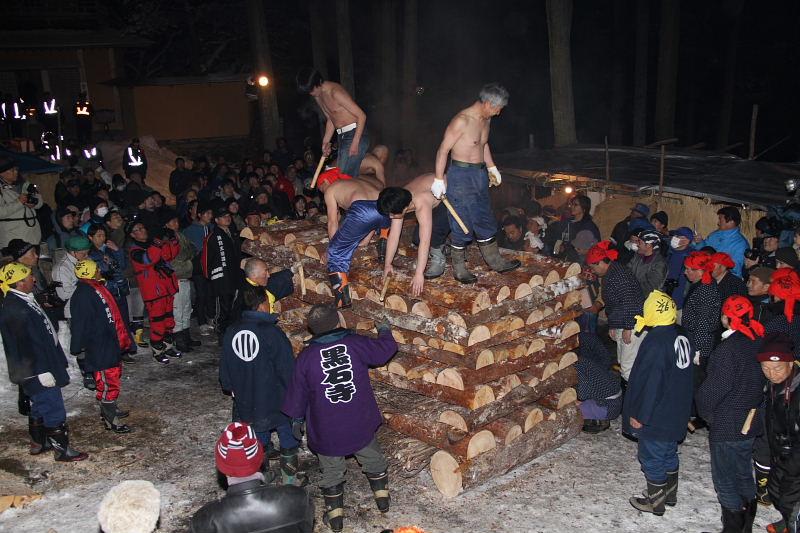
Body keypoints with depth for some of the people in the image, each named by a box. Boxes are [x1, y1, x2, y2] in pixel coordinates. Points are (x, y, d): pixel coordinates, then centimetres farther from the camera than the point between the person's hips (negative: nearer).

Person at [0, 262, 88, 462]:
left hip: (43, 368, 11)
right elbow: (24, 345, -26)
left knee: (39, 407, 23)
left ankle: (38, 443, 37)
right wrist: (42, 372, -23)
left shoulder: (24, 301, 10)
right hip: (37, 372, -11)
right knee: (54, 410, -1)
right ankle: (62, 449, 10)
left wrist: (54, 365, 24)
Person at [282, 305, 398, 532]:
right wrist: (384, 329, 23)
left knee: (332, 472, 17)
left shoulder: (306, 357, -11)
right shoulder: (356, 343, -12)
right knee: (374, 461, 25)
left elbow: (296, 394, -1)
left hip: (326, 431, -1)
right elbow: (386, 349, 3)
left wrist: (296, 419, 15)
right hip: (361, 425, 1)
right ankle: (382, 498, 39)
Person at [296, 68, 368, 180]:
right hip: (341, 137, 9)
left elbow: (361, 116, -18)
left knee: (346, 176, -16)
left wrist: (355, 143, -23)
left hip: (355, 134, -9)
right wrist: (325, 142, 11)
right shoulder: (318, 96, 10)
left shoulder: (335, 92, -17)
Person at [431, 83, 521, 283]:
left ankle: (496, 262, 27)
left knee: (485, 221, 16)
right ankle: (459, 269, 11)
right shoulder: (462, 121, -19)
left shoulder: (485, 119, 8)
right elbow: (443, 150, -18)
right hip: (461, 175, -8)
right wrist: (439, 180, -18)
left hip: (480, 174, 9)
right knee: (462, 224, -2)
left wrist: (491, 167, 24)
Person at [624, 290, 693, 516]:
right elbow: (686, 376, 12)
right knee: (669, 453, 23)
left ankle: (655, 501, 22)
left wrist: (639, 415, -16)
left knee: (652, 458, 9)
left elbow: (650, 384, -25)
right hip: (677, 413, 9)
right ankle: (670, 493, 38)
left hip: (656, 417, -8)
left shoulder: (655, 343, -27)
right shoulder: (682, 336, 0)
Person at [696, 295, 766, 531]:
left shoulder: (728, 349, -25)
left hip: (727, 427, -8)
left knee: (725, 480, 8)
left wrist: (706, 412, -2)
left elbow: (713, 388, -20)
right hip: (753, 423, 8)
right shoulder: (759, 343, -2)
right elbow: (763, 382, 8)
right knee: (744, 474, 22)